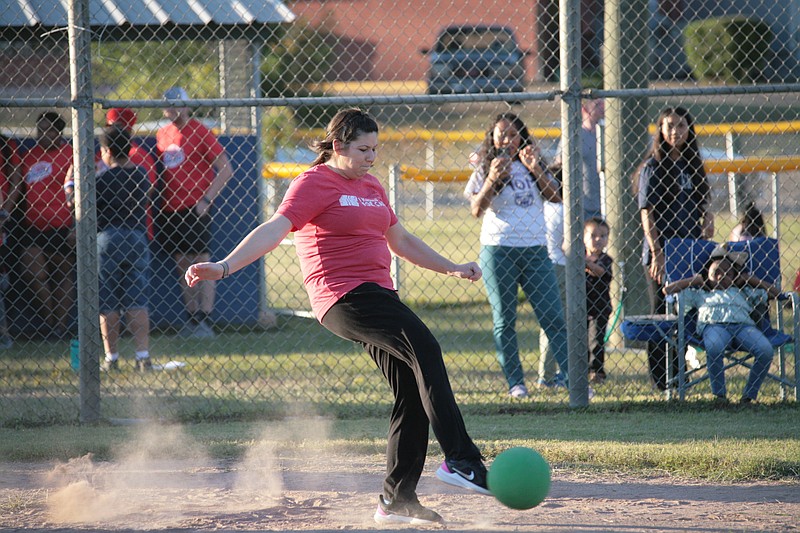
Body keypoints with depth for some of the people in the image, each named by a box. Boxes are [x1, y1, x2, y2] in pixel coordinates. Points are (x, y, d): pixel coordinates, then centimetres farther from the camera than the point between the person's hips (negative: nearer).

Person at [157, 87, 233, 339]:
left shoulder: (199, 132, -7)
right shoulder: (162, 135, 12)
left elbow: (226, 170, -8)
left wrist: (206, 200, -15)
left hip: (195, 208, -6)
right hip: (169, 210, 6)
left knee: (202, 262, -7)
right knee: (183, 266, 8)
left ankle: (205, 320, -8)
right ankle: (192, 320, 11)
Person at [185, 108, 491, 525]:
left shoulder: (371, 187, 21)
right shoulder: (314, 184, -5)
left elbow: (401, 241, 33)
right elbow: (274, 230, -16)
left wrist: (452, 269, 36)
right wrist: (224, 267, -30)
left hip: (377, 295, 9)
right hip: (343, 298, -9)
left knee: (413, 394, 5)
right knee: (425, 350, -24)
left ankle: (397, 499, 13)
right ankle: (460, 459, -28)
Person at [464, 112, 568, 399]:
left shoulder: (533, 165, 11)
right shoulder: (486, 169, 4)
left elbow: (556, 197, 0)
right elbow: (476, 209, -7)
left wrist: (536, 169, -10)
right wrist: (492, 179, -17)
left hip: (535, 248, 2)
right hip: (498, 250, -2)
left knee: (553, 316, -3)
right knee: (504, 319, 1)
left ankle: (572, 378, -4)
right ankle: (515, 383, 4)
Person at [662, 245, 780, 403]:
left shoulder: (743, 292, 39)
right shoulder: (700, 294, 35)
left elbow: (774, 293, 39)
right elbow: (668, 290, 32)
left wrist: (750, 279, 36)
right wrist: (696, 280, 34)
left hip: (744, 324, 2)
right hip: (713, 324, -2)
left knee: (766, 350, -30)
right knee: (714, 348, -41)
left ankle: (750, 395, -19)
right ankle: (719, 395, -28)